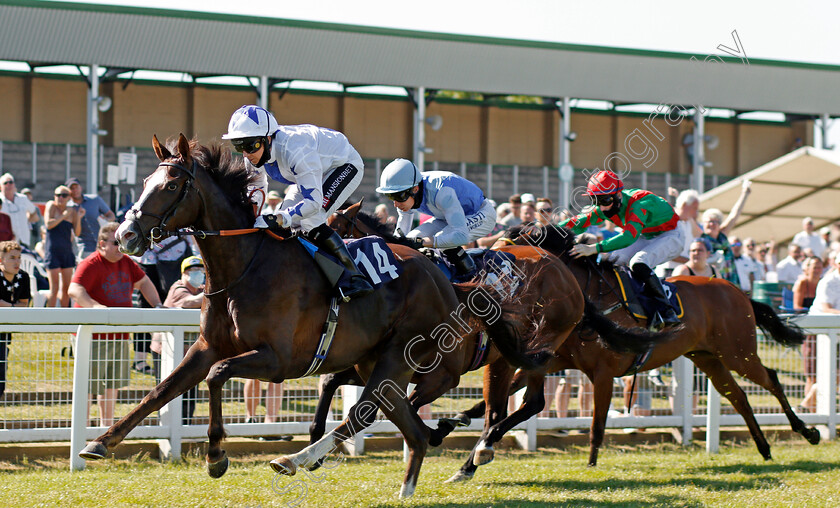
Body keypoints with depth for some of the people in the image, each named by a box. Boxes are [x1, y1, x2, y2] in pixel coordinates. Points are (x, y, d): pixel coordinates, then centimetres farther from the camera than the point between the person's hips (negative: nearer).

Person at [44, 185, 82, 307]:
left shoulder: (72, 211, 8)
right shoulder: (51, 205, -1)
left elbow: (77, 233, 4)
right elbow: (49, 224, -14)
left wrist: (78, 218, -9)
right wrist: (64, 216, -15)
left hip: (67, 250, 5)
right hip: (52, 250, -5)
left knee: (66, 288, 8)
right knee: (54, 288, -9)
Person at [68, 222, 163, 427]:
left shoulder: (126, 262, 11)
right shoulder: (91, 264, -14)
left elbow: (143, 282, 24)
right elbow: (75, 290, -28)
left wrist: (157, 305, 10)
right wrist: (95, 306, -44)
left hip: (120, 336, 8)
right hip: (94, 335, -8)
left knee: (112, 384, 16)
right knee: (88, 385, -7)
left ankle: (107, 427, 28)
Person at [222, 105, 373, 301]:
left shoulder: (294, 152, -41)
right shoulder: (253, 156, -15)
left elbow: (314, 201, -45)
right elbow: (257, 189, 6)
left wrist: (279, 219, -55)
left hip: (346, 165, -9)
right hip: (321, 170, 9)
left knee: (310, 222, -26)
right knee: (289, 223, 0)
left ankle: (355, 278, -27)